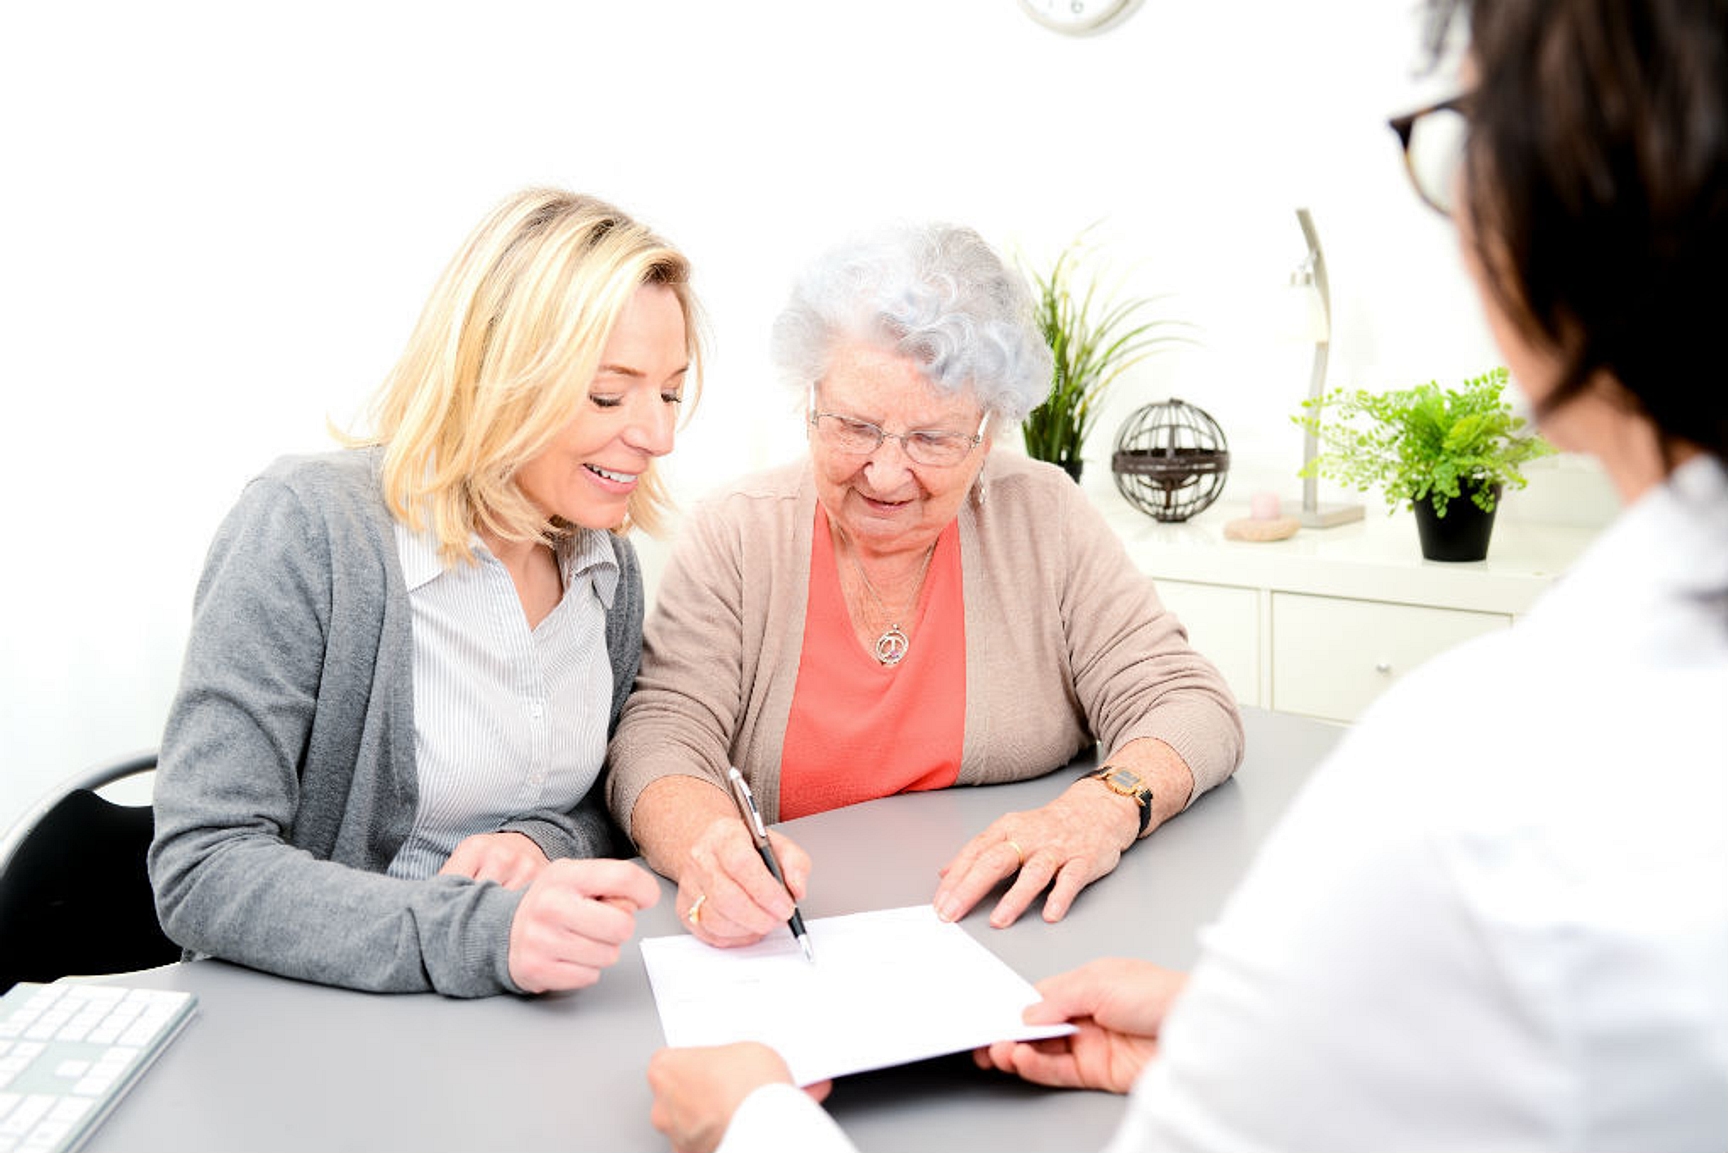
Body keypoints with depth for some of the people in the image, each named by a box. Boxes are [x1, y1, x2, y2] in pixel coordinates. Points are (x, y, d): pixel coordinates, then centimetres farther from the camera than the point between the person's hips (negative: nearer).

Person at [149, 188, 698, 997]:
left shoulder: (609, 562, 3)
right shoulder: (307, 528, -15)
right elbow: (200, 871, -18)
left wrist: (542, 845, -10)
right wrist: (480, 933, -31)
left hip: (540, 1025, 4)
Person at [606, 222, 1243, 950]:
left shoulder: (1043, 519, -1)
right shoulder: (736, 536, -3)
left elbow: (1187, 705, -4)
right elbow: (661, 734, -10)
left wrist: (1108, 808, -25)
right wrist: (706, 844, -33)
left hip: (1020, 941, 1)